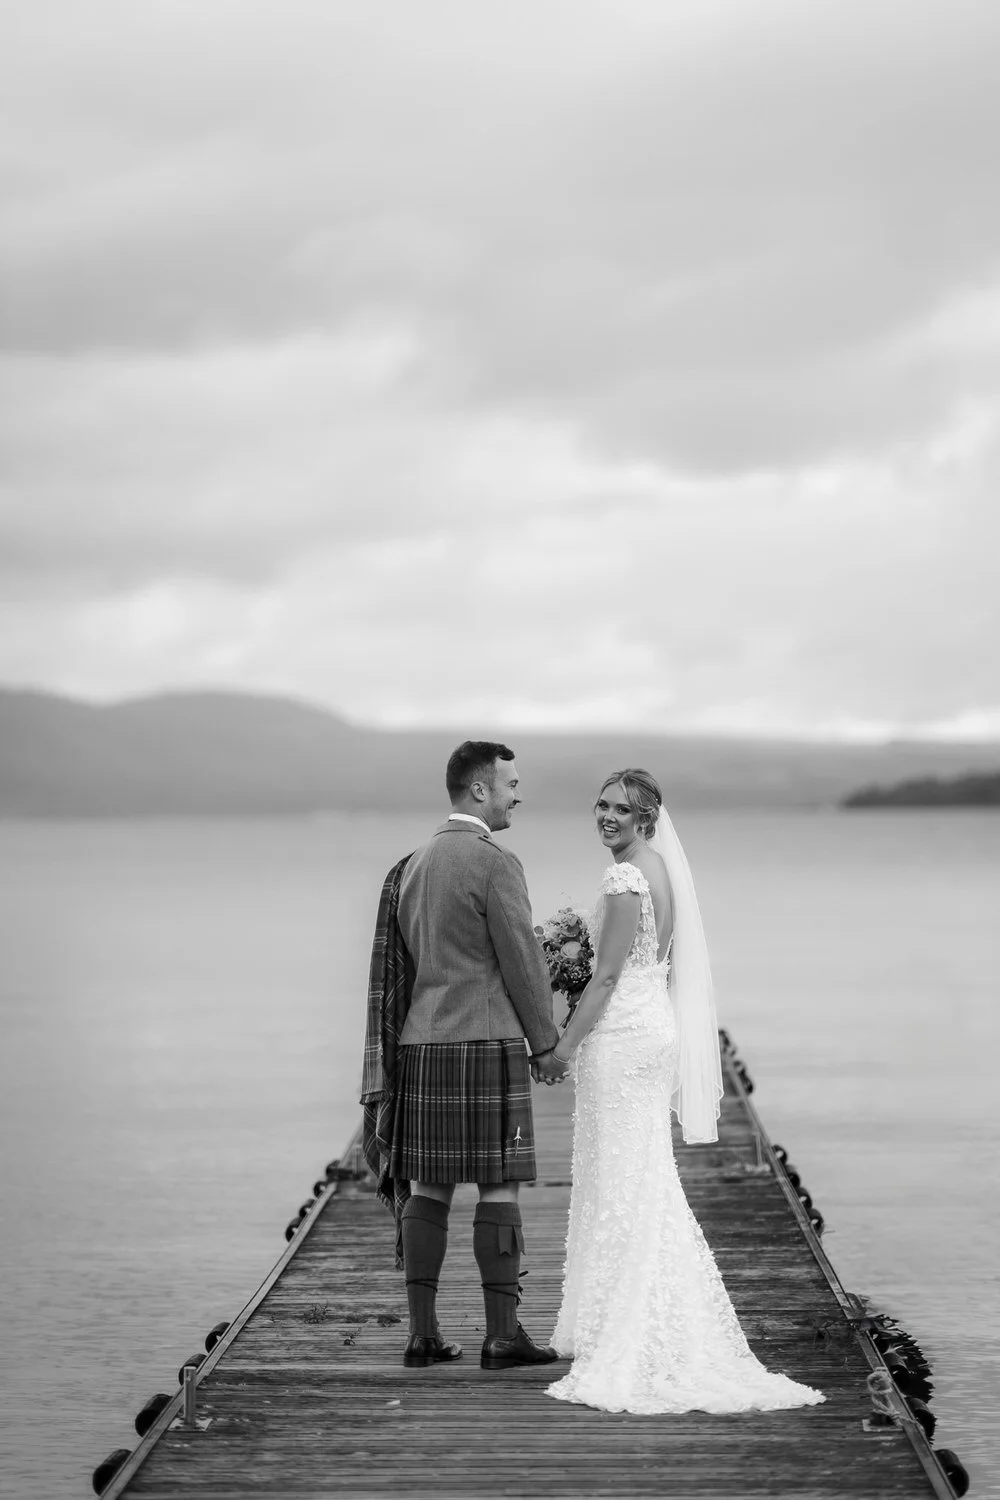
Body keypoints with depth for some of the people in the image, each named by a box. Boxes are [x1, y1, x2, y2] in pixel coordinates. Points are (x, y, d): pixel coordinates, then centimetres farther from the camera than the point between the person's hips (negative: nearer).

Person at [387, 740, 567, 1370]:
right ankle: (503, 1333, -1)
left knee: (429, 1187, 8)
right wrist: (546, 1044, -1)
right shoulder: (496, 863, -10)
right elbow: (522, 959, -10)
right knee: (499, 1186, -2)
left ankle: (423, 1330, 8)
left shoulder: (416, 864, 14)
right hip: (488, 1042, -7)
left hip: (423, 1043, 7)